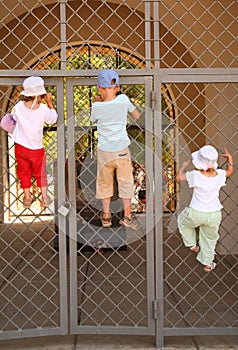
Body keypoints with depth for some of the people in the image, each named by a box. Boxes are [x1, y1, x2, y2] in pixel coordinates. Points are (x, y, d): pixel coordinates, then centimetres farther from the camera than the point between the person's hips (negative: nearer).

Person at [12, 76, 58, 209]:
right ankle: (45, 197, 26)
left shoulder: (18, 107, -18)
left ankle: (27, 198, 29)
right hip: (36, 148, -1)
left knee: (24, 173, 20)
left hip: (20, 147, 1)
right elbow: (53, 119, -4)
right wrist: (50, 103, 1)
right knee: (40, 173, 20)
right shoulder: (44, 109, -23)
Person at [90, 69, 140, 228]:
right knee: (125, 182, 14)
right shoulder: (123, 99, -10)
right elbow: (137, 115, 4)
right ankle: (127, 216, 19)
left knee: (104, 183, 16)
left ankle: (106, 216, 24)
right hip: (122, 149, 0)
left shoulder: (97, 106, -12)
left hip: (104, 151, 0)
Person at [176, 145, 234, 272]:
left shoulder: (196, 175, -25)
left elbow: (179, 177, -8)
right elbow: (230, 171, 10)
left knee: (182, 220, 31)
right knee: (209, 238, 26)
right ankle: (208, 263, 39)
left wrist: (184, 166, 9)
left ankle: (192, 245, 40)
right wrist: (230, 158, 22)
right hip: (214, 214, 3)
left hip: (196, 213, -3)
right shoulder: (219, 175, -14)